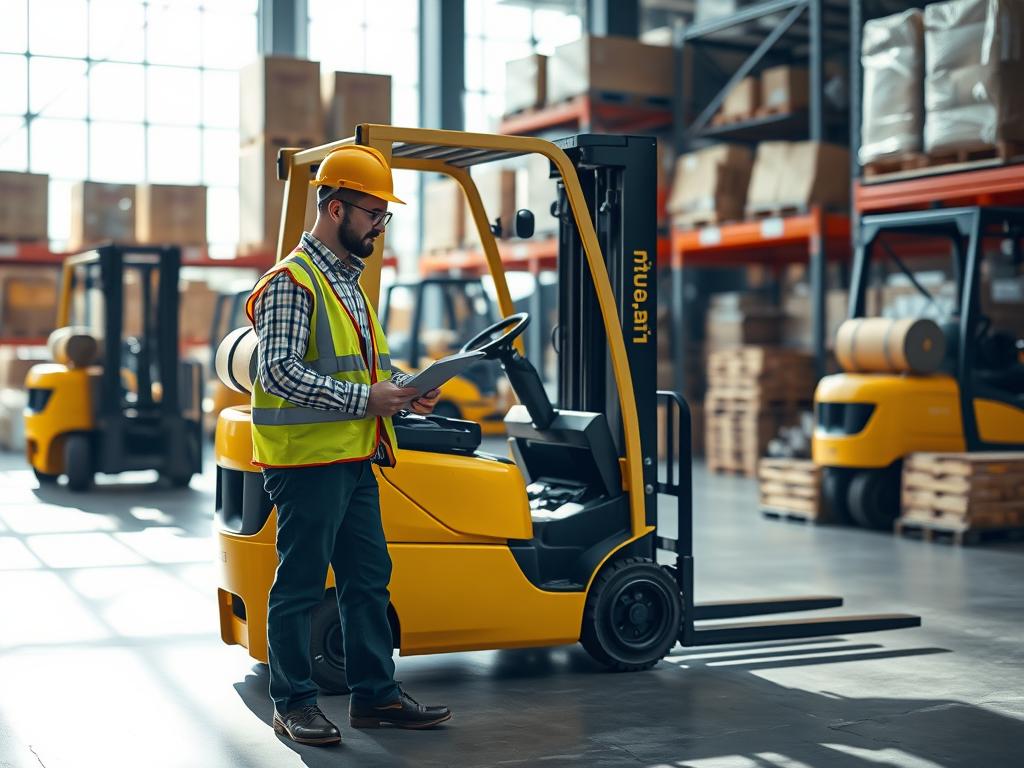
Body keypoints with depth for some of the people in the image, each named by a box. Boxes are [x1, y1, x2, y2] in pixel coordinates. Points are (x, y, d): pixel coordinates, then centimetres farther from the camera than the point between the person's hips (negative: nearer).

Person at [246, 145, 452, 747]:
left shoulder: (351, 280, 17)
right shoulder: (291, 281, -12)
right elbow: (279, 372, -21)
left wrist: (405, 386, 6)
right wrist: (364, 398, -21)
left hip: (356, 459, 9)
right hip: (308, 459, -9)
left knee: (369, 577, 12)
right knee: (301, 584, 1)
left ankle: (375, 694, 21)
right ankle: (294, 703, 12)